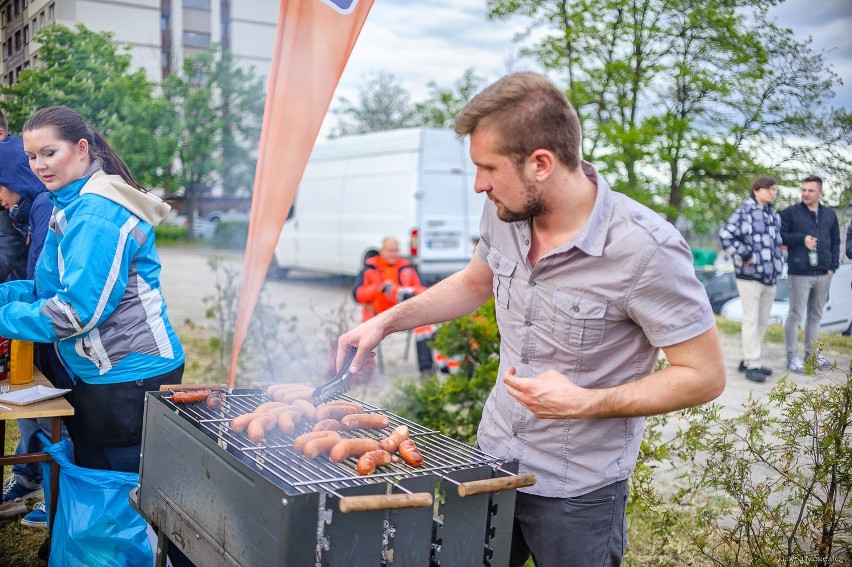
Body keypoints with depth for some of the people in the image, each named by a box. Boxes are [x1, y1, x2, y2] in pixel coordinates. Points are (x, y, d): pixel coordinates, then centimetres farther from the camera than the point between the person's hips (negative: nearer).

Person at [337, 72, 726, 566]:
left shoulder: (647, 250, -26)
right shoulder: (504, 212, -7)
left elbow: (706, 376, -18)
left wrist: (584, 402, -26)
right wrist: (385, 323, 6)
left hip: (578, 492, -5)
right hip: (492, 459, 6)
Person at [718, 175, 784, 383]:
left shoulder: (774, 215, 14)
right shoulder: (745, 212, -10)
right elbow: (726, 235, -17)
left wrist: (777, 262, 14)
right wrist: (745, 256, -16)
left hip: (770, 277, 8)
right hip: (750, 275, -8)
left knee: (763, 321, 12)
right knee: (751, 320, -3)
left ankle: (748, 360, 23)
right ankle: (752, 364, 4)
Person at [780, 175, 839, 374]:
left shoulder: (830, 215, 11)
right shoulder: (790, 213, -3)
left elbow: (835, 242, 15)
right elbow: (780, 236, -4)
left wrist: (833, 266, 5)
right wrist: (802, 239, -15)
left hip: (824, 274, 5)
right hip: (800, 273, -5)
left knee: (815, 316, 13)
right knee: (795, 315, -2)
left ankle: (811, 353, 23)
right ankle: (792, 357, 4)